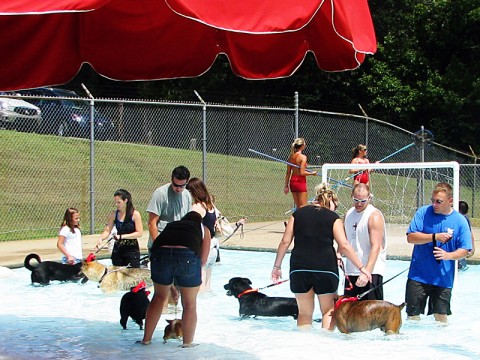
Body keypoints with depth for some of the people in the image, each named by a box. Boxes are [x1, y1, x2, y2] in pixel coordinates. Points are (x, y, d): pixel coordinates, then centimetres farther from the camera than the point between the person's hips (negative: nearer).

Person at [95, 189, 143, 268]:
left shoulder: (135, 214, -7)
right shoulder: (114, 215, 4)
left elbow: (139, 233, -11)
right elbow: (107, 231, 2)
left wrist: (122, 236, -18)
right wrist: (101, 239, -19)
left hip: (132, 250, -4)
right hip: (118, 250, 4)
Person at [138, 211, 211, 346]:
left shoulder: (171, 225, 35)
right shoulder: (203, 229, 28)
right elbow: (203, 260, 15)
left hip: (160, 253, 3)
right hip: (187, 255, -3)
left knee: (159, 296, 23)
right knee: (189, 303, 15)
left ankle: (146, 339, 28)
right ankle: (187, 343, 21)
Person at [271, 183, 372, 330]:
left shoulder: (298, 214, 11)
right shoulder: (333, 218, 3)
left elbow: (285, 242, 7)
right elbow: (344, 246, -5)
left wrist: (277, 266, 14)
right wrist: (361, 267, 0)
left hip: (299, 268, 2)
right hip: (325, 267, -2)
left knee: (304, 312, 14)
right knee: (328, 310, 13)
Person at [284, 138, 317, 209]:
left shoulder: (291, 157, 6)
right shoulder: (303, 157, -13)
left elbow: (288, 173, 8)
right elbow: (302, 173, -19)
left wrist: (286, 186, 12)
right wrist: (312, 173, -4)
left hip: (292, 181, 7)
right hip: (300, 182, -7)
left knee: (297, 206, 15)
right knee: (303, 206, -2)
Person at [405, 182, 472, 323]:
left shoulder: (460, 221, -1)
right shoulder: (423, 212, -1)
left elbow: (464, 250, -2)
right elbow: (411, 237, -8)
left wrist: (448, 255, -21)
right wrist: (435, 237, -19)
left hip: (443, 279, 0)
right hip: (418, 276, 0)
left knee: (441, 316, 3)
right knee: (413, 315, 3)